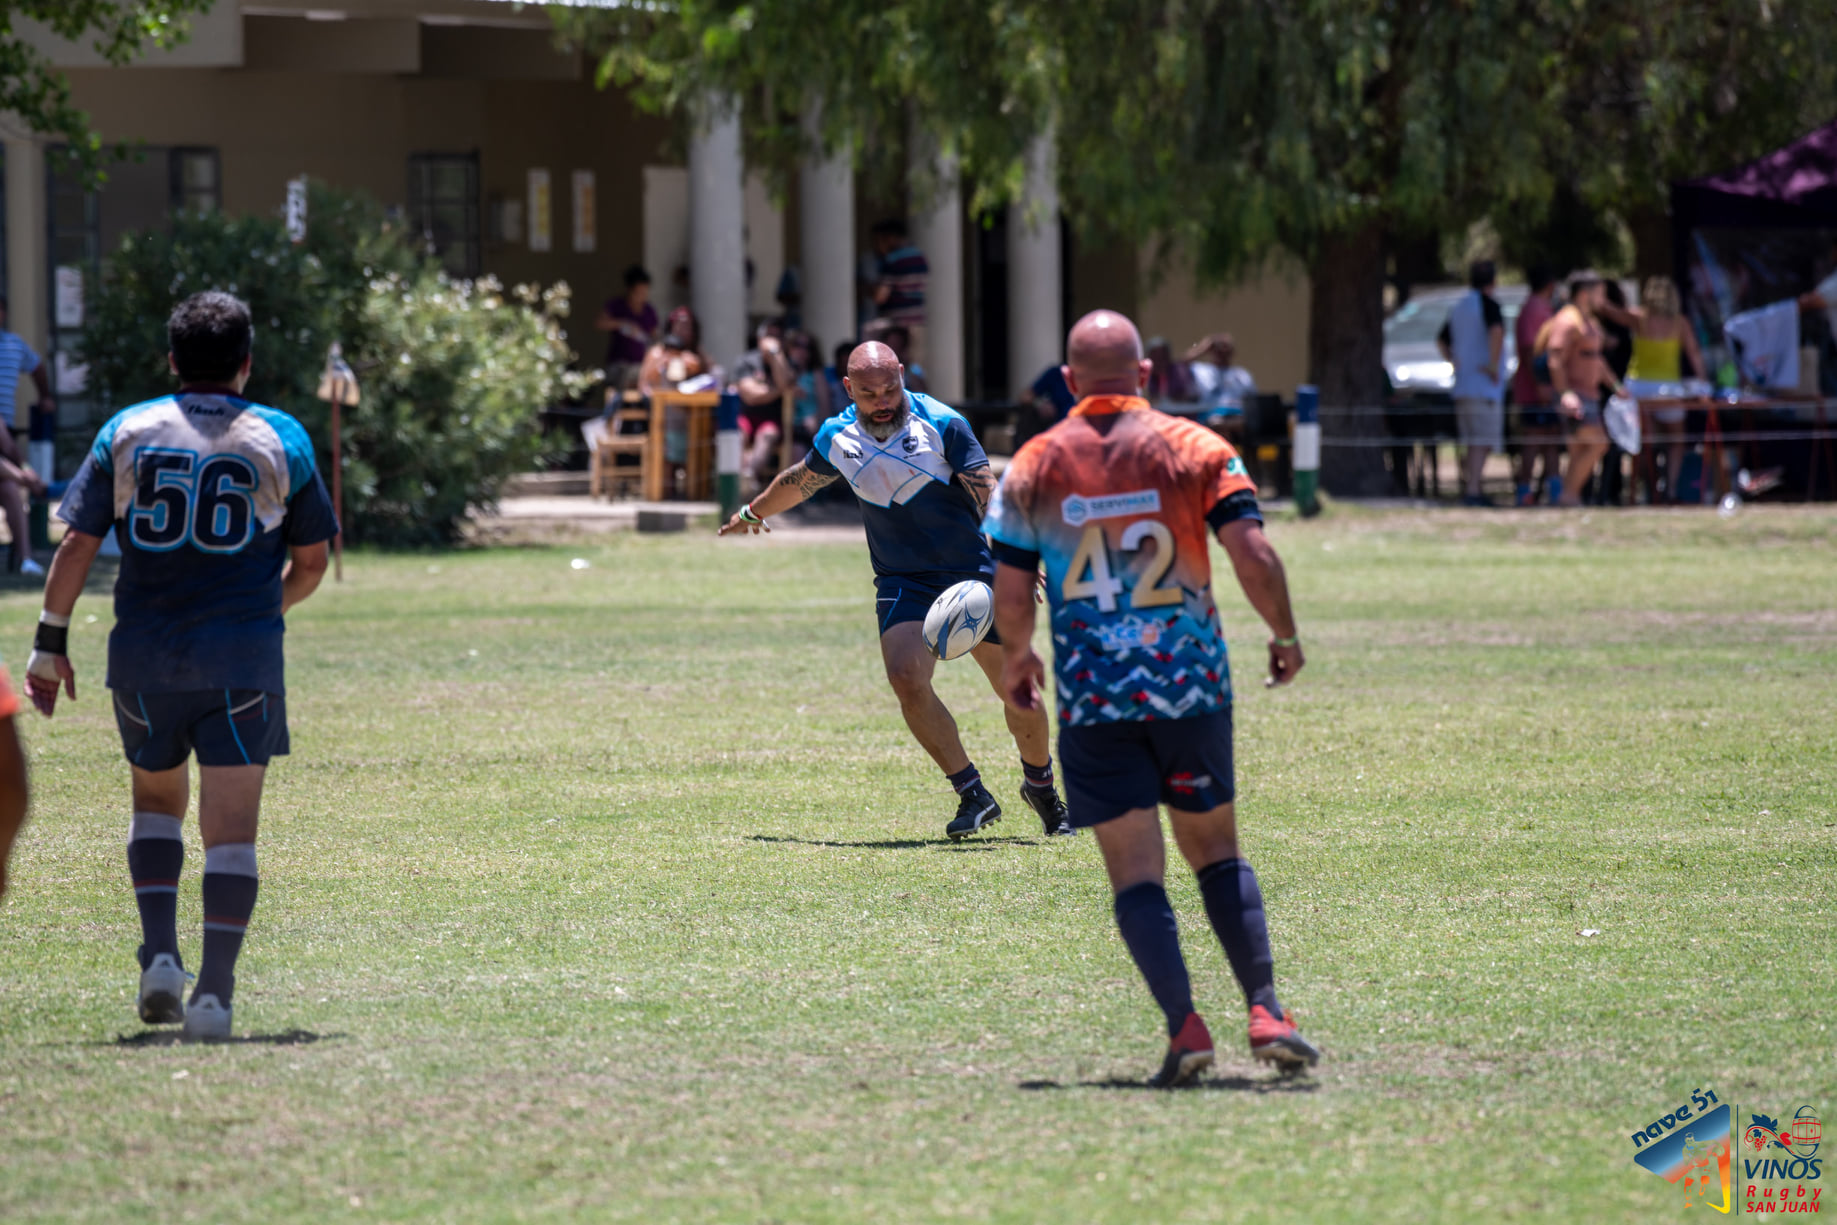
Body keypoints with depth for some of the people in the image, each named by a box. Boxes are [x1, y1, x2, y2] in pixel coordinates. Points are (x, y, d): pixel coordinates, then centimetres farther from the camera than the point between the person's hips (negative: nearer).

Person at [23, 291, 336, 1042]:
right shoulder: (280, 439, 2)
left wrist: (50, 642, 4)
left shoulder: (127, 432, 4)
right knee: (231, 828, -1)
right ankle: (214, 992, -11)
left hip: (142, 656, 2)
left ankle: (159, 956, 6)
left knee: (156, 798, 22)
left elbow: (77, 543, -1)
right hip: (242, 657, -2)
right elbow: (310, 563, 7)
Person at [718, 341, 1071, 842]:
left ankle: (1040, 784, 27)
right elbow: (799, 481, 23)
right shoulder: (836, 438, 2)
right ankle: (973, 795, -12)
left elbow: (987, 495, -16)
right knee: (907, 678, -22)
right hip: (902, 583, 2)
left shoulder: (942, 424, -11)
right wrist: (753, 513, 41)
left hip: (972, 571, -2)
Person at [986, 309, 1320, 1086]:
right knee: (1216, 851, 14)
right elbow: (1255, 558, -9)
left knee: (1134, 869, 3)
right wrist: (1285, 636, 8)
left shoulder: (1033, 468, 2)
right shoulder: (1194, 449, 0)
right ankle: (1265, 1012, 2)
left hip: (1091, 695, -1)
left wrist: (1016, 659, 23)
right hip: (1191, 682, 1)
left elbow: (1010, 598, 2)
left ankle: (1184, 1025, -12)